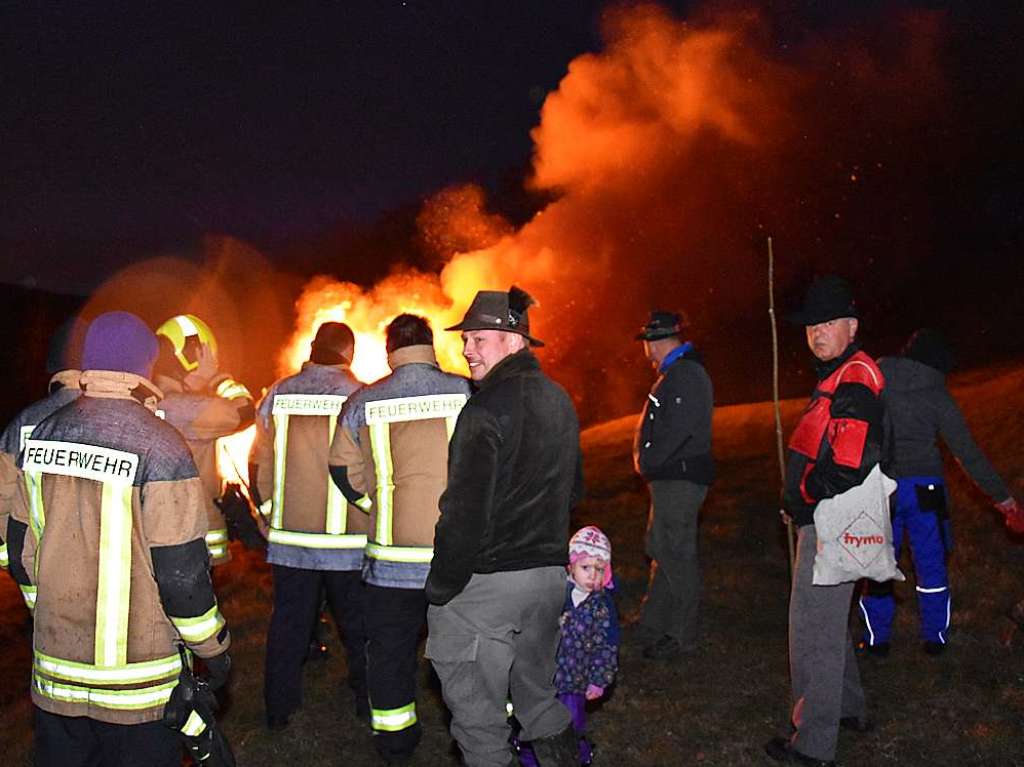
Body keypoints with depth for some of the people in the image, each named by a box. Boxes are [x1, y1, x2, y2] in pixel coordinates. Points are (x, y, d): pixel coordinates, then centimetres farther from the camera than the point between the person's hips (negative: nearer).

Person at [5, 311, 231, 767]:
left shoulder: (43, 437, 1)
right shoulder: (159, 450, -18)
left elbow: (21, 549, 9)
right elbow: (181, 570, -17)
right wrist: (214, 647, -3)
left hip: (54, 673, 6)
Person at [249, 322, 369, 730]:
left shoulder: (278, 394, 1)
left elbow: (259, 462, 5)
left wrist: (270, 511, 17)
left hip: (289, 532, 3)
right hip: (347, 537, -3)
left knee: (288, 620, 14)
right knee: (357, 621, 12)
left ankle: (279, 708, 23)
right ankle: (369, 703, 23)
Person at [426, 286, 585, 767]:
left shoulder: (485, 409, -17)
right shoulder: (560, 401, 10)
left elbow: (465, 511, -21)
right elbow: (573, 490, 19)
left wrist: (440, 588, -12)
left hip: (486, 582, -8)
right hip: (550, 572, 8)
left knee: (477, 711, 5)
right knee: (537, 692, 23)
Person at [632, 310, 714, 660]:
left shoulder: (685, 375, -16)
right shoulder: (675, 373, 18)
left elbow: (677, 429, -24)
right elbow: (653, 424, 21)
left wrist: (646, 460, -14)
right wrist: (642, 454, 8)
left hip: (680, 479, -11)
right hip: (670, 477, 11)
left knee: (676, 555, -4)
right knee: (661, 551, 17)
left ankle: (682, 637, 6)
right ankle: (652, 627, 28)